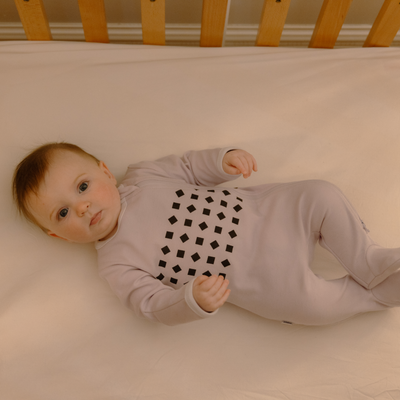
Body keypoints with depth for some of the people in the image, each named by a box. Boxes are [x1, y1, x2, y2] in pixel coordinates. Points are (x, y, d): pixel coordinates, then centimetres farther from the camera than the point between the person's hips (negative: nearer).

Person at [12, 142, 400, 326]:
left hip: (257, 208, 4)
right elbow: (156, 305, -11)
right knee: (312, 303, -21)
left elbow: (190, 166, 9)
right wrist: (195, 300, -33)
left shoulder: (141, 175, 1)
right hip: (251, 276, -4)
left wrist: (224, 158, -11)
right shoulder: (115, 265, -7)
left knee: (323, 195, -9)